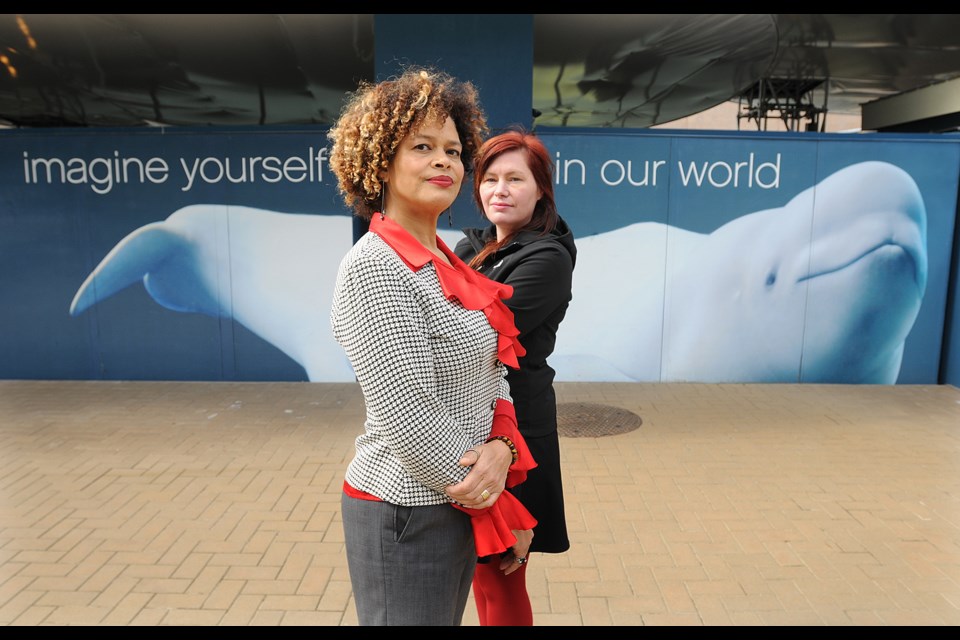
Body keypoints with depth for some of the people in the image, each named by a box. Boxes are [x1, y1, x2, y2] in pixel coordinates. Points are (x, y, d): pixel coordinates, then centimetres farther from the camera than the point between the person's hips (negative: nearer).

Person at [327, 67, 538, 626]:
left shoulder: (448, 265, 8)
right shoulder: (373, 267, -18)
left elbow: (492, 373, 8)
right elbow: (408, 417, -22)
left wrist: (501, 448, -10)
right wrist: (477, 491, -11)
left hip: (459, 506, 8)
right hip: (407, 515, -8)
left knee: (447, 616, 23)